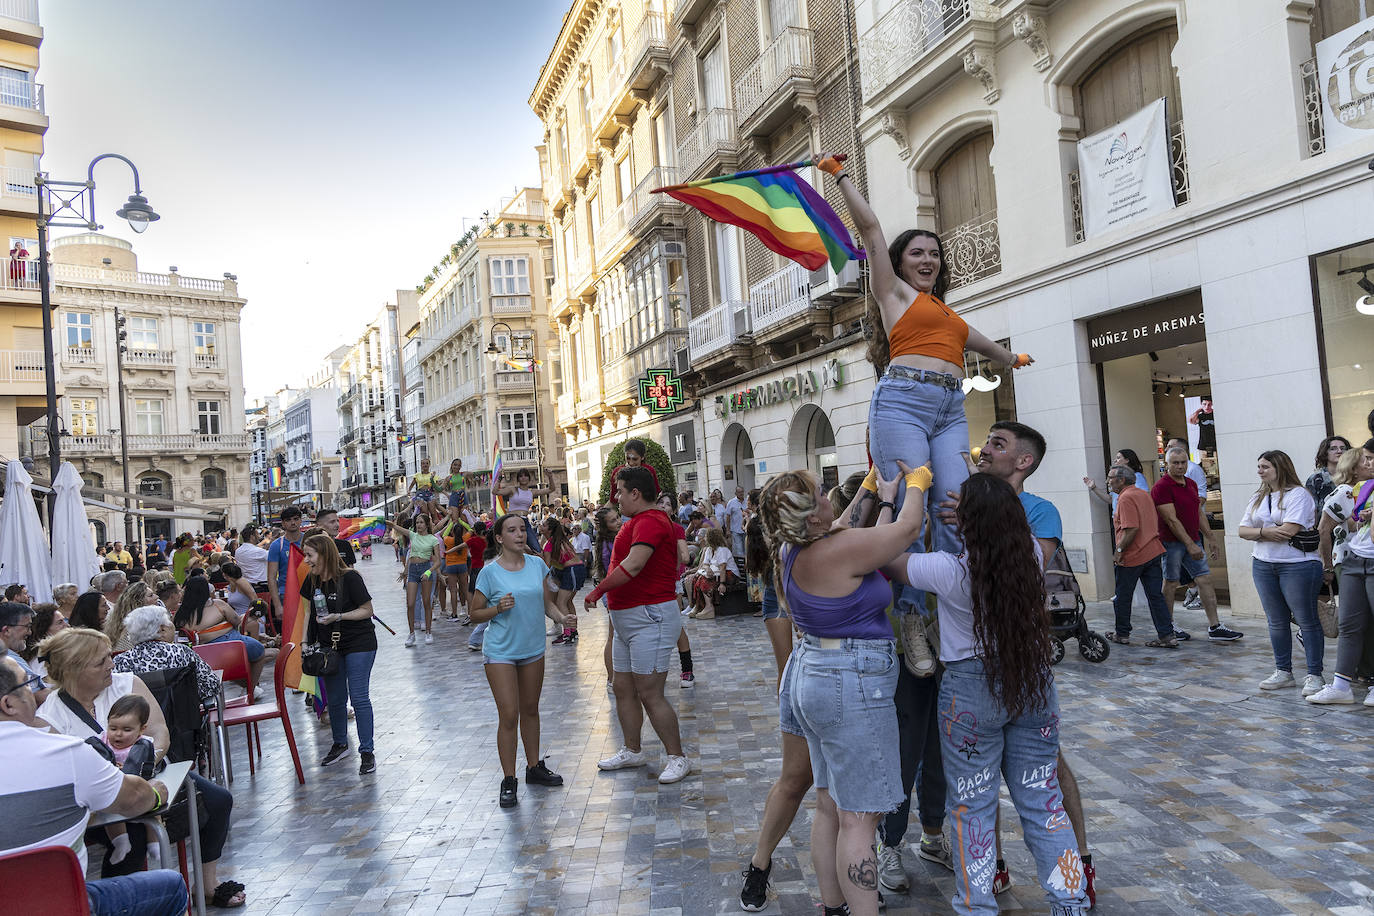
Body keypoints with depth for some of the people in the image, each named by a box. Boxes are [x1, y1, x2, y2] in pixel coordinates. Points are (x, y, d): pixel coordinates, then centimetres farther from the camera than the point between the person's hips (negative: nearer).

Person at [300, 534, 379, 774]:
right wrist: (307, 642, 8)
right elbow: (311, 612, 14)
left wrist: (338, 617, -24)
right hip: (329, 646, 6)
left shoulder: (350, 578, -17)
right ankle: (340, 744, 32)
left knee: (359, 698, -6)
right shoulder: (312, 581, 2)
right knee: (335, 699, 14)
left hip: (359, 644, -6)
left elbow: (367, 610, -14)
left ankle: (367, 751, 3)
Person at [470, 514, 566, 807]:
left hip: (533, 649, 4)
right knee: (508, 716, -5)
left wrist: (562, 618, -10)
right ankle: (508, 782, 7)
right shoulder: (490, 571, -11)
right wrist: (498, 608, -22)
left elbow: (546, 602, 8)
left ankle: (534, 768, 32)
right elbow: (474, 613, -5)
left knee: (530, 710, 17)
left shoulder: (536, 564, 1)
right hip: (500, 651, -4)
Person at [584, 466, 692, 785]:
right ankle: (631, 751, 29)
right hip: (626, 618, 11)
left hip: (650, 617, -11)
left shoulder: (650, 522, -17)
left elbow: (632, 566, -28)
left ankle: (677, 758, 4)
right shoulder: (636, 522, 17)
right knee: (623, 688, 16)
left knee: (649, 693, -7)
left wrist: (597, 590, -18)